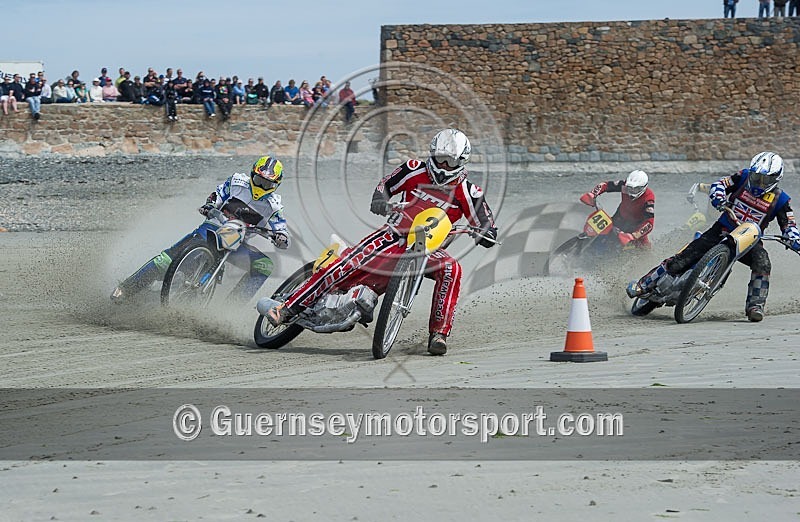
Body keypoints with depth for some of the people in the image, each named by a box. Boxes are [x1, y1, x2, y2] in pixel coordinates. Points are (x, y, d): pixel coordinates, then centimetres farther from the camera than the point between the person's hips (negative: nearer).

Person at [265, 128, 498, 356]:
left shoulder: (466, 192, -3)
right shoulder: (416, 171, -2)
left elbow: (486, 227, 0)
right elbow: (385, 185, 6)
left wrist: (486, 232, -24)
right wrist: (380, 200, -17)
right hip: (394, 235, 0)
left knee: (451, 269, -32)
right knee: (347, 265, -17)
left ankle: (438, 333, -27)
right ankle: (289, 307, -11)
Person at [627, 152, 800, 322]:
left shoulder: (779, 199, -5)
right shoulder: (744, 177, -3)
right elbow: (719, 184, -3)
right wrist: (718, 197, -26)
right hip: (722, 230, 0)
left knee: (762, 263, -32)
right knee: (682, 259, -8)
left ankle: (755, 306, -22)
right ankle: (643, 284, 6)